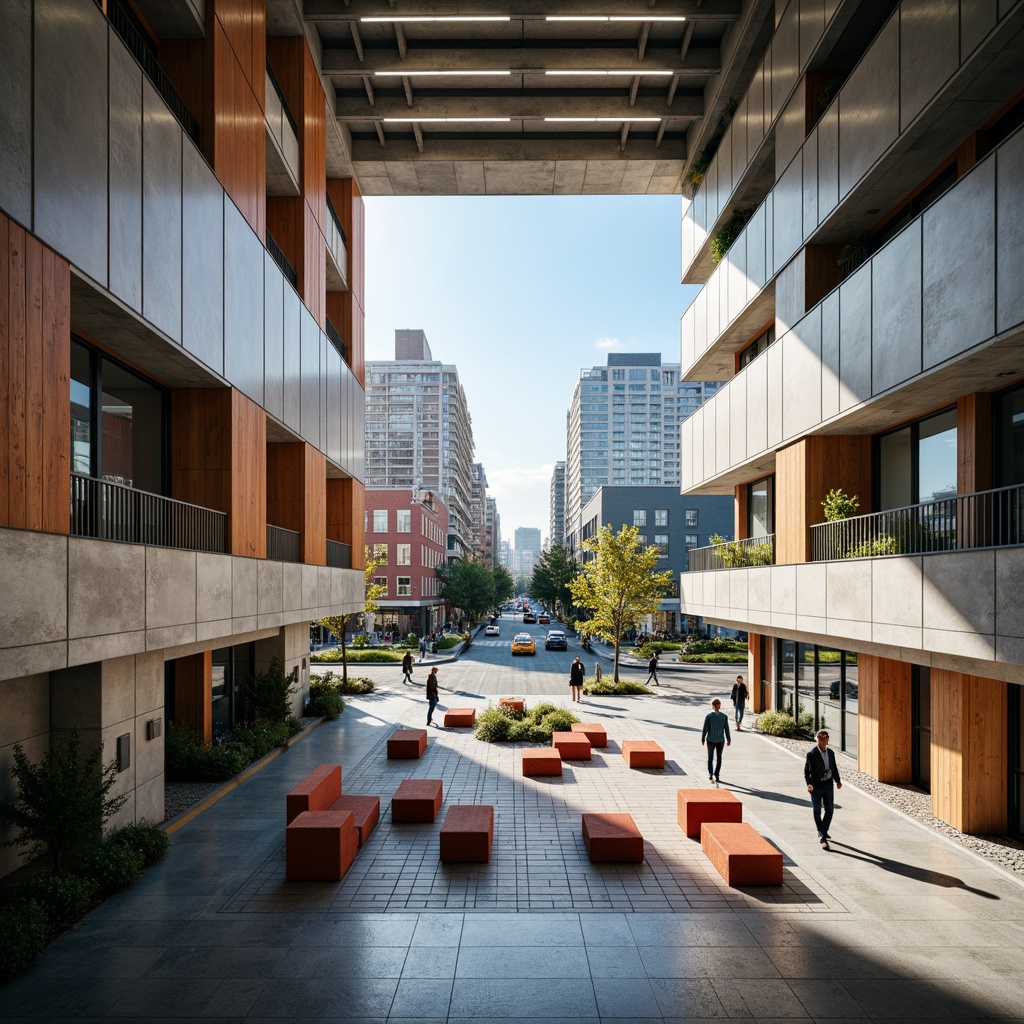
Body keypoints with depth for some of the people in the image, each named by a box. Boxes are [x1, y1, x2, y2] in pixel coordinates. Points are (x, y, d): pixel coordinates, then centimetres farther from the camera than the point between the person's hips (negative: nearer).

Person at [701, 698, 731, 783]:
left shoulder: (709, 716, -10)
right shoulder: (724, 716, -5)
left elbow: (705, 729, -6)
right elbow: (726, 729, 0)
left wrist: (702, 739, 3)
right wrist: (728, 739, 11)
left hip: (711, 740, -1)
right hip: (720, 740, 1)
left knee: (710, 758, 5)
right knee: (719, 758, 12)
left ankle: (710, 775, -3)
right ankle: (716, 775, 12)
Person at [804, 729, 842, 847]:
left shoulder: (830, 753, 8)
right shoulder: (811, 754, -9)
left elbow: (834, 769, 15)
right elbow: (806, 771, -10)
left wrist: (838, 781, 0)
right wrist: (809, 784, -24)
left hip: (829, 785, 5)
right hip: (816, 786, -5)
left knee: (829, 810, 11)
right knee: (817, 810, -3)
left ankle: (824, 831, 30)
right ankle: (821, 836, 2)